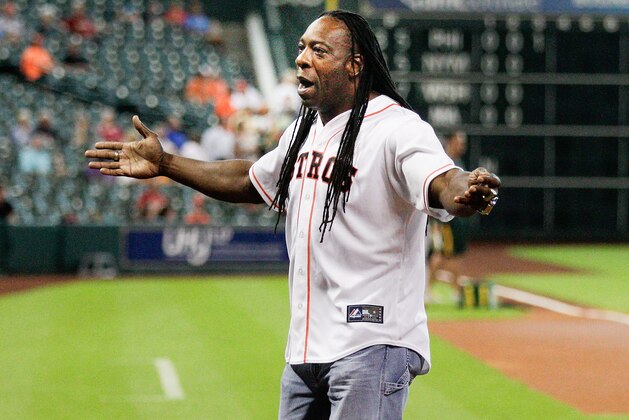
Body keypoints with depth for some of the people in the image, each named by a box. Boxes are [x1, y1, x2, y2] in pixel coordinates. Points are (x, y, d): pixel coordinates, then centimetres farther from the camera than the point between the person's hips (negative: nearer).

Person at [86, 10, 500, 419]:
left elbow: (443, 183, -31)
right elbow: (252, 180, 30)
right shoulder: (306, 130, 14)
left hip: (373, 343, -9)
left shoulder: (397, 127, -13)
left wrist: (465, 193, -55)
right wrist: (166, 164, 29)